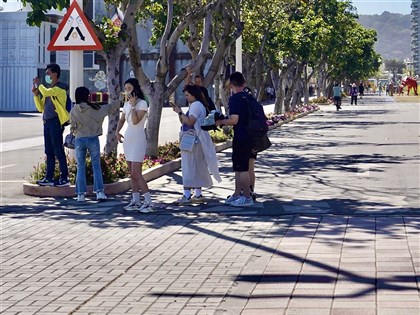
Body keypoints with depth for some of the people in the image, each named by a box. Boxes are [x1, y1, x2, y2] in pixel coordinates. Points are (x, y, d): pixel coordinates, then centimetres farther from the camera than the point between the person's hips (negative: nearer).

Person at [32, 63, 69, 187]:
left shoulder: (60, 88, -6)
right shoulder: (49, 89, 21)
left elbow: (46, 92, -24)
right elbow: (41, 108, 22)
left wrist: (38, 84, -7)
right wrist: (35, 94, 9)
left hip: (56, 121, -9)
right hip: (47, 122, 9)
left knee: (58, 150, -9)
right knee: (49, 151, 10)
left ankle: (64, 178, -7)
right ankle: (49, 178, 13)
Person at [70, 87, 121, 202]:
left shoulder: (73, 111, -5)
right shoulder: (94, 109, -5)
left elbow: (72, 128, 0)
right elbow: (109, 108, 6)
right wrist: (120, 101, 19)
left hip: (79, 140, 1)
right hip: (93, 139, -1)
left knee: (81, 167, 8)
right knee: (96, 166, 6)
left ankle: (81, 194, 5)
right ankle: (99, 191, -4)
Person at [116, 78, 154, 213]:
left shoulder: (142, 103, -11)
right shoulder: (126, 103, 12)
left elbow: (135, 121, -22)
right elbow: (122, 120, 21)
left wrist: (133, 105, -18)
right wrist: (117, 131, 5)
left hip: (138, 140, -8)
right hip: (128, 139, 8)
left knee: (136, 173, -14)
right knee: (132, 173, 8)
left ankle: (149, 203, -13)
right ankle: (136, 201, 13)